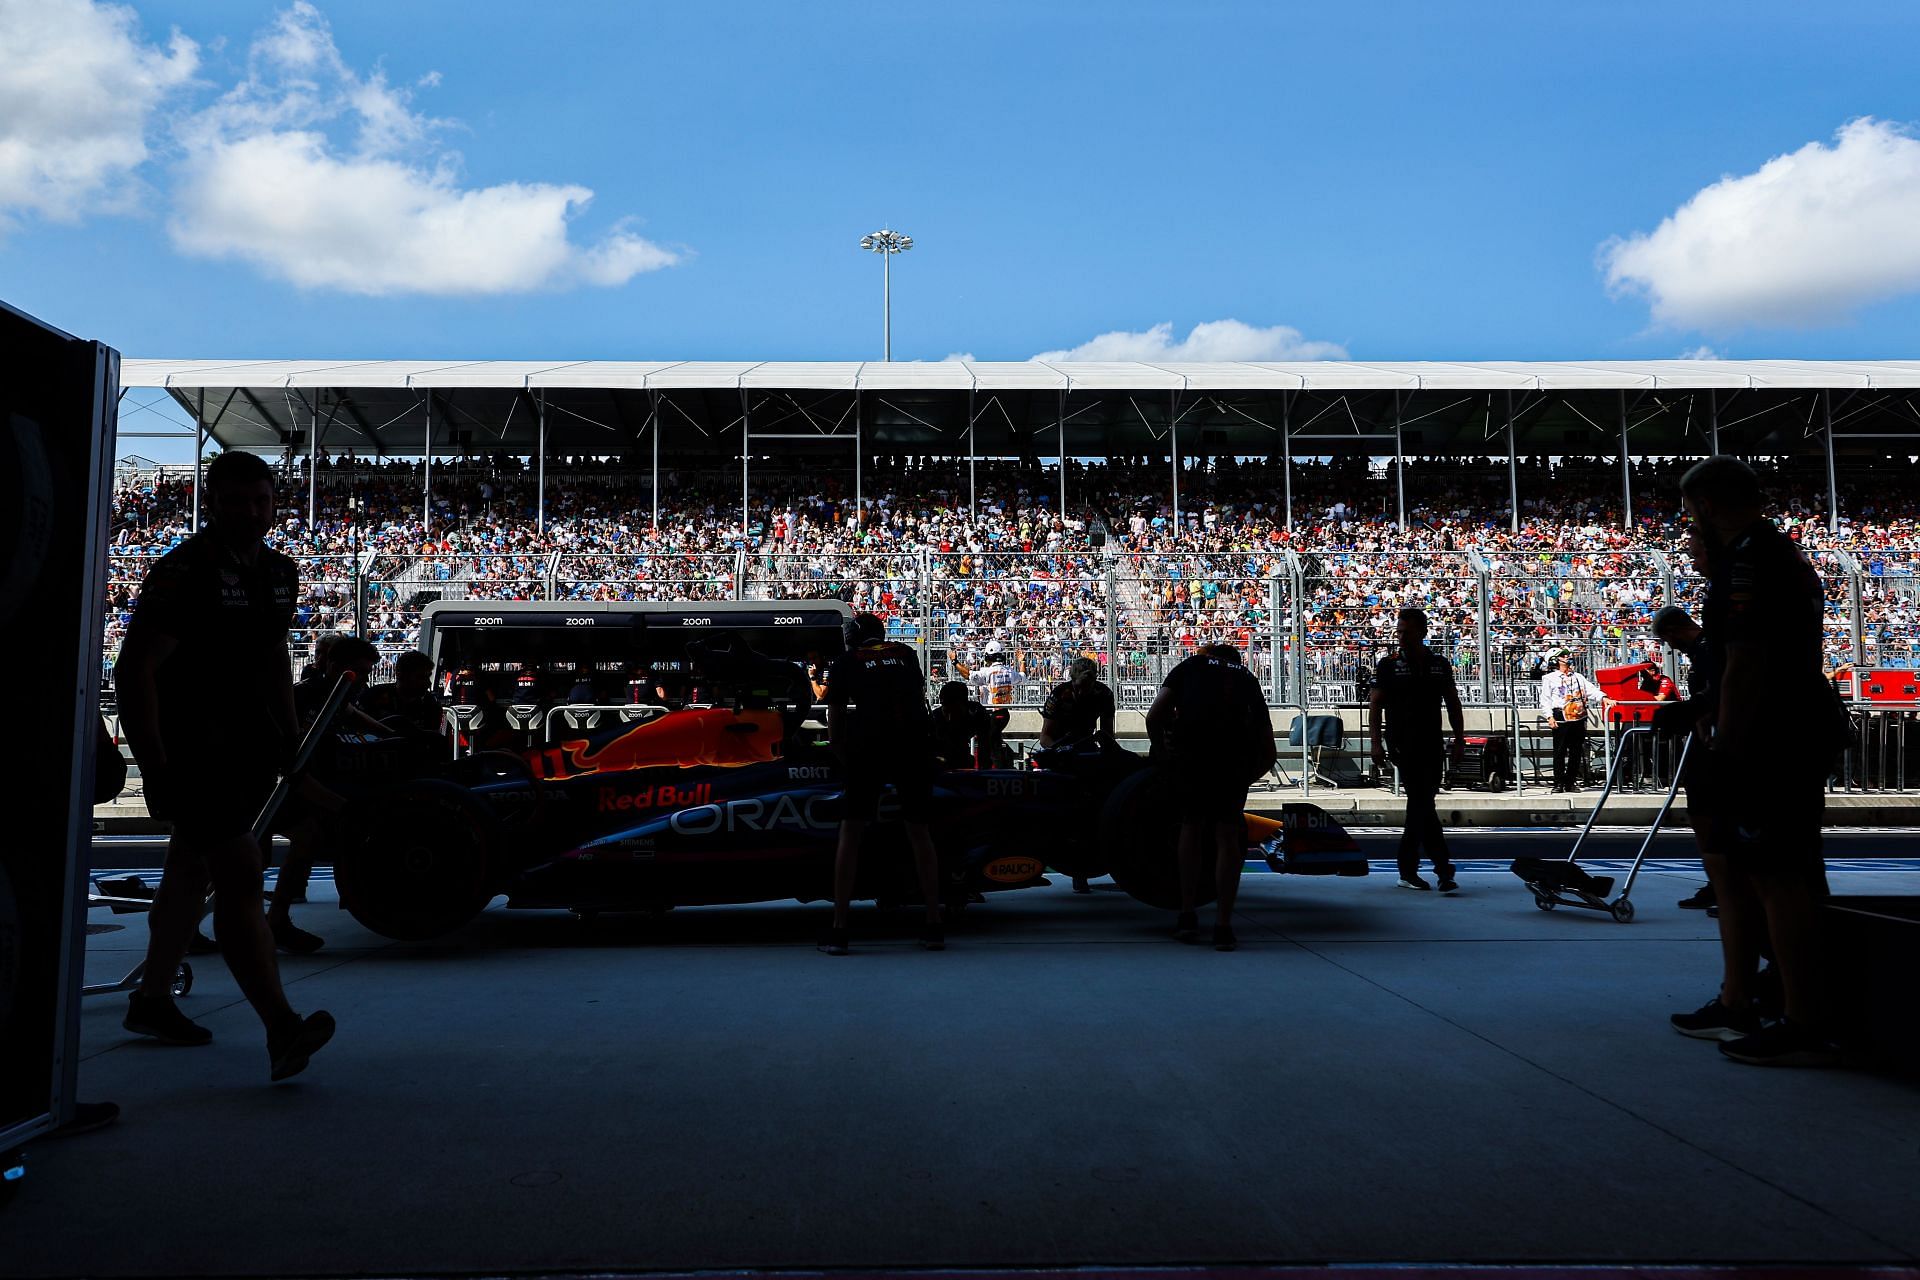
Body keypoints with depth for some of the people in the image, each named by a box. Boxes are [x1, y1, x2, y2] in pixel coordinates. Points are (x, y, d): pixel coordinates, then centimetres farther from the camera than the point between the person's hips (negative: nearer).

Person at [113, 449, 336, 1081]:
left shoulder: (279, 571, 11)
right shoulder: (182, 570, -13)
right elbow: (135, 668, -16)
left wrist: (289, 739, 18)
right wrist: (154, 767, -21)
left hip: (249, 749, 8)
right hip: (191, 752, -8)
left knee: (192, 869, 19)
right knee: (240, 875, -15)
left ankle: (152, 999, 35)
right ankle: (282, 1029, -19)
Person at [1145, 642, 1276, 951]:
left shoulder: (1191, 665, 29)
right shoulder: (1247, 678, 33)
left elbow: (1154, 718, 15)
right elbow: (1268, 754, 28)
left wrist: (1165, 753, 30)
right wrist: (1244, 780, 39)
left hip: (1188, 747, 0)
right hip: (1236, 752, 1)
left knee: (1191, 825, 20)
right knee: (1228, 835, 14)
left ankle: (1187, 916, 23)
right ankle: (1223, 926, 11)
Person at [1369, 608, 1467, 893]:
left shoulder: (1439, 665, 9)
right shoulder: (1389, 665, 1)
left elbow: (1453, 705, 14)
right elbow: (1375, 706, 0)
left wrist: (1459, 741, 7)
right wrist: (1377, 743, -9)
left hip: (1432, 745, 4)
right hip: (1403, 745, -4)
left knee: (1420, 805, 8)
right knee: (1422, 805, -12)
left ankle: (1407, 870, 17)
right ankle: (1443, 867, -11)